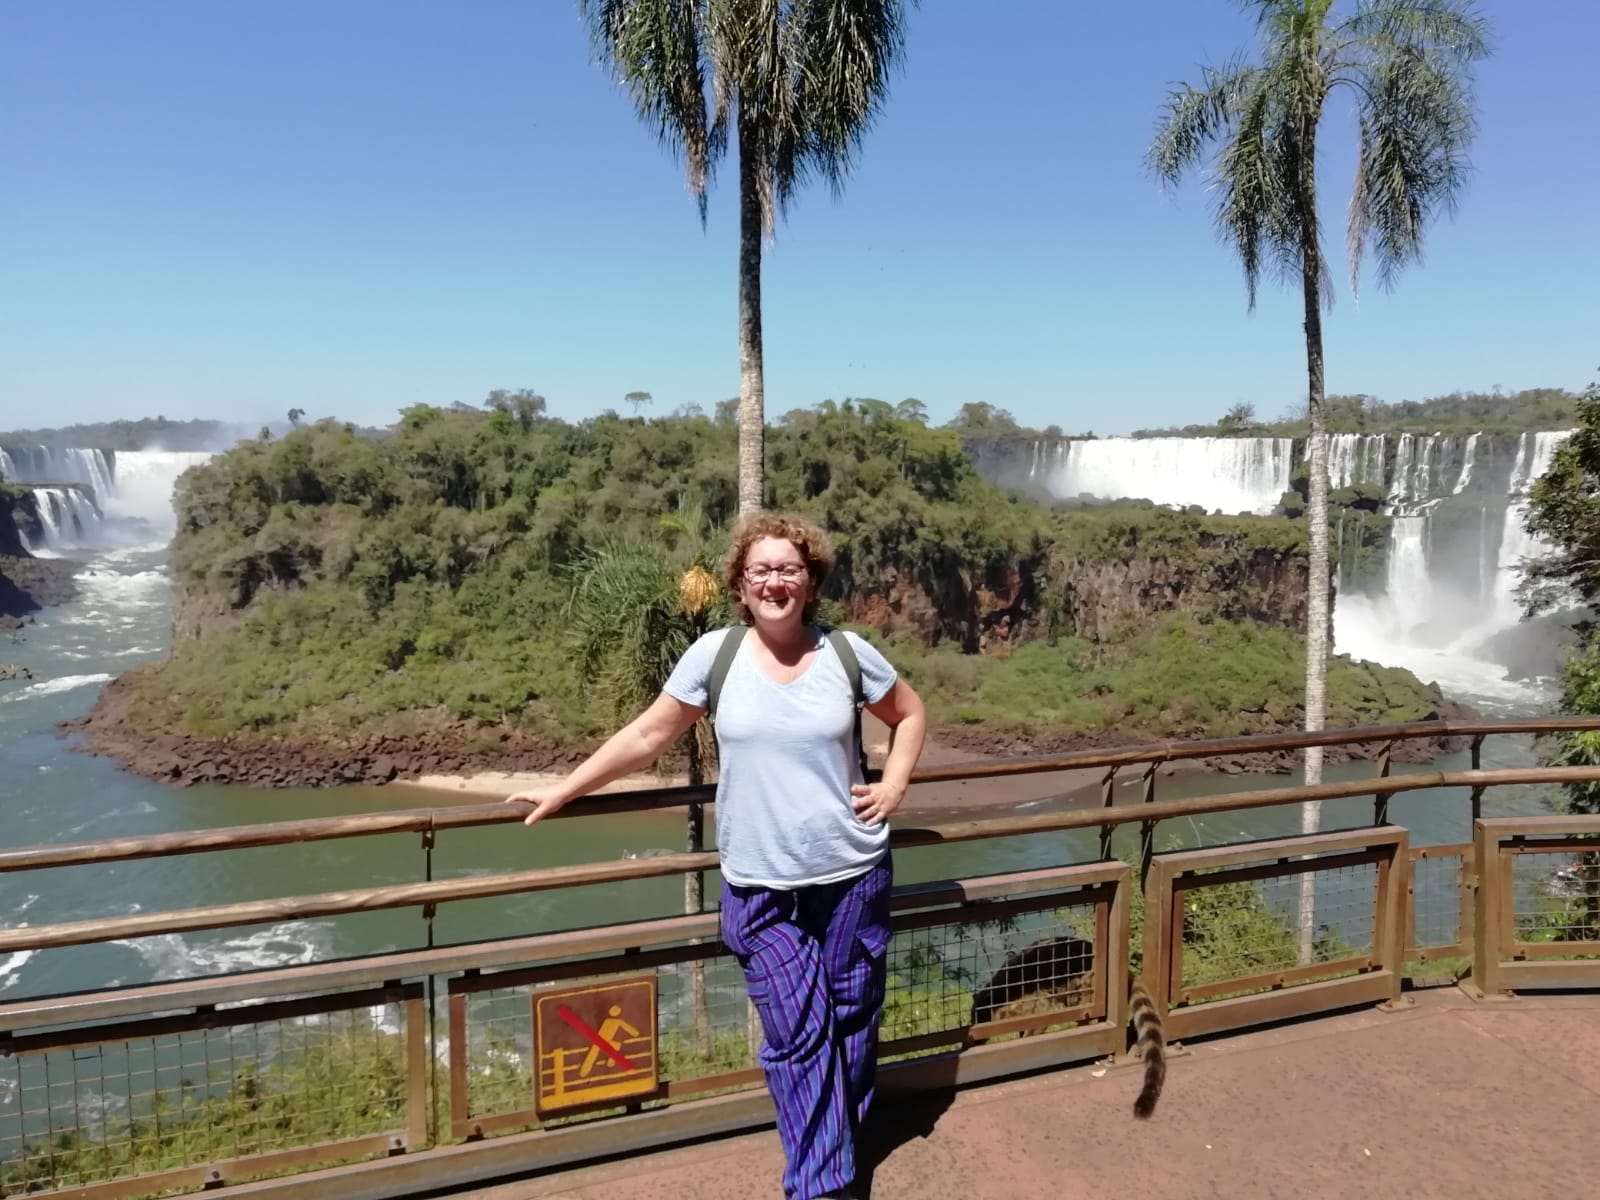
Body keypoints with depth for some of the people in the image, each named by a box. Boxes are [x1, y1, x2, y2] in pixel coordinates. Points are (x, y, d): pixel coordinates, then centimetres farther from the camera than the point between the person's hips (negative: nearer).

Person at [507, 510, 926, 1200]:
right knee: (796, 1035, 0)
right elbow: (648, 736, 3)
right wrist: (562, 791, 5)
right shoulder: (714, 653, -5)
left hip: (852, 875, 1)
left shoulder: (848, 653, -3)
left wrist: (893, 787, 1)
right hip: (760, 885, -1)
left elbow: (910, 714, 14)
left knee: (853, 1019, 13)